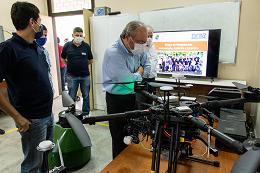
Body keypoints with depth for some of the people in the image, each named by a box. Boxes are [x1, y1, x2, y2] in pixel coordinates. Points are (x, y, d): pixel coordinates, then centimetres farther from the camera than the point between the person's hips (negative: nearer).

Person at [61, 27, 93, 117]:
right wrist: (70, 66, 5)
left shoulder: (86, 46, 3)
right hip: (72, 76, -1)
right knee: (71, 97, 7)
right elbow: (62, 58, 12)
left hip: (85, 76, 1)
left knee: (86, 96, 9)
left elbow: (91, 60, 11)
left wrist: (83, 65, 7)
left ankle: (86, 114, 24)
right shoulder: (67, 45, 1)